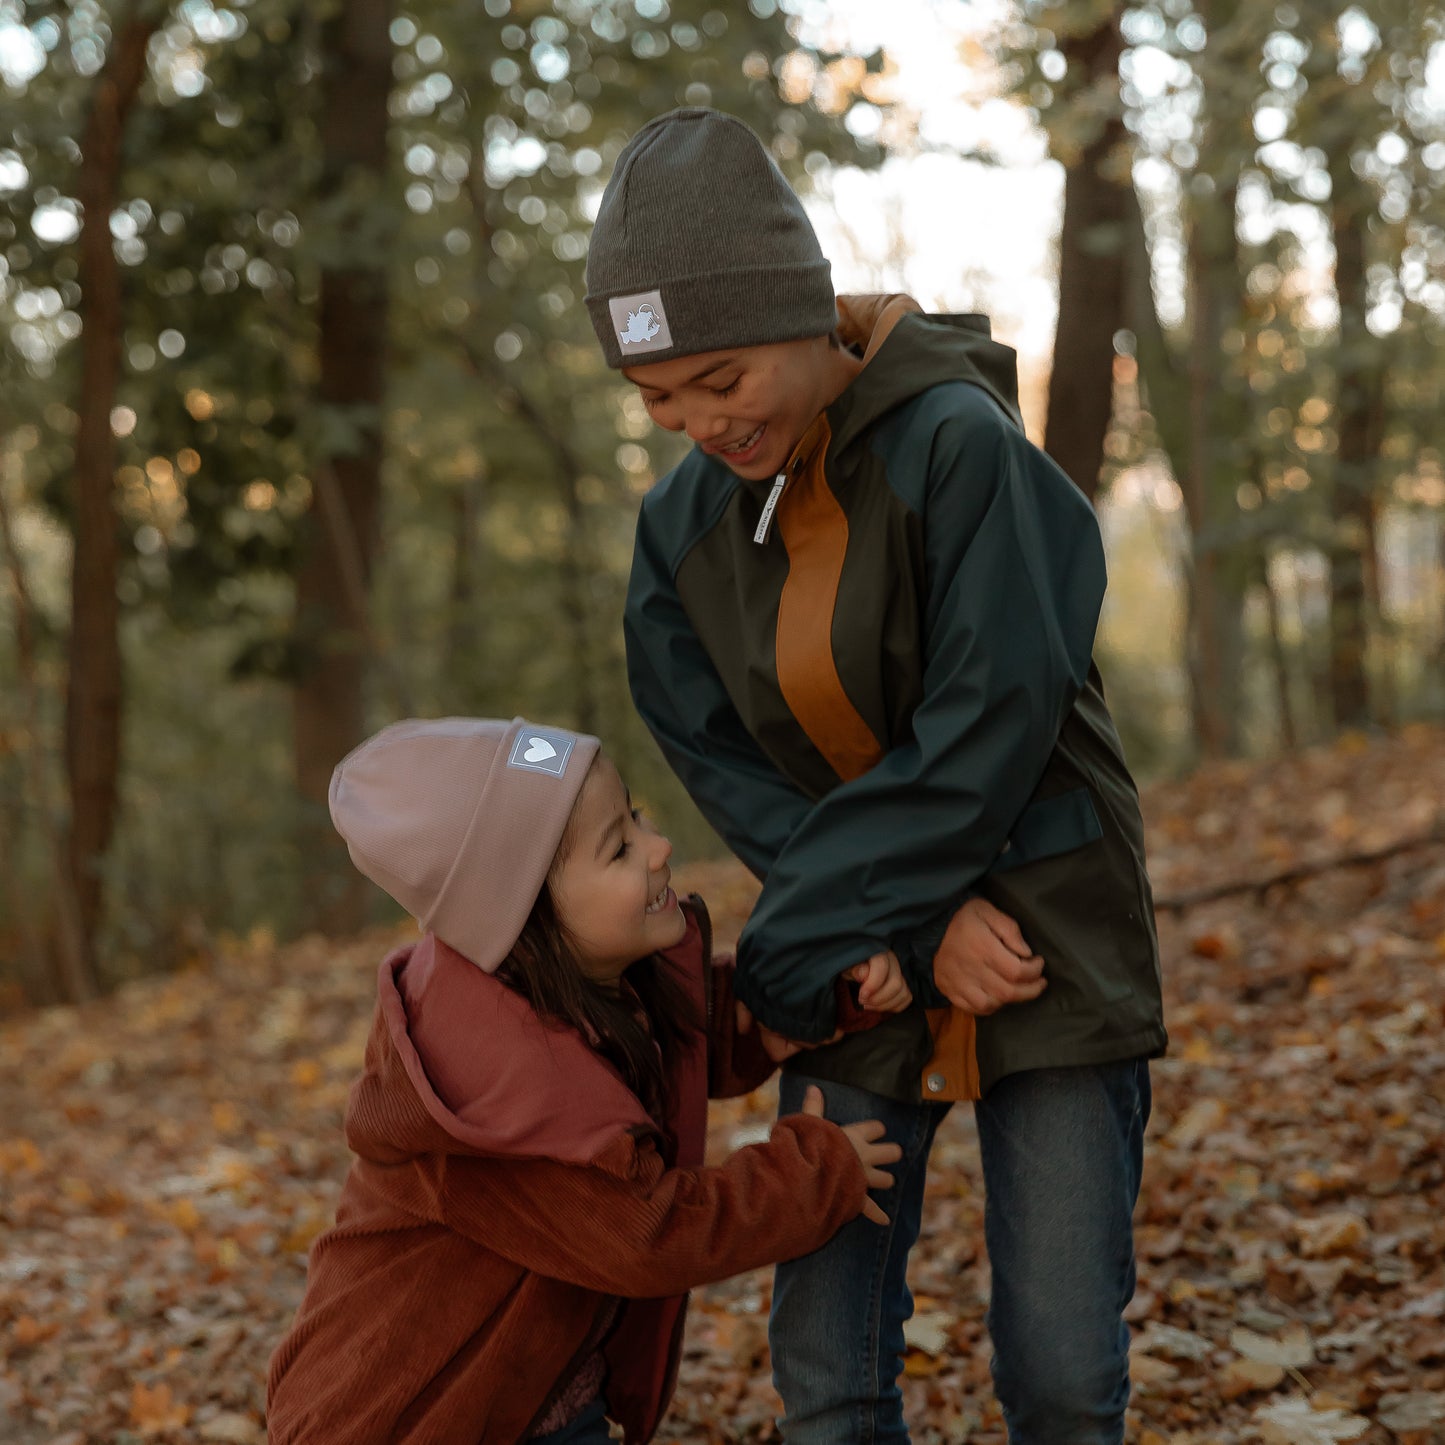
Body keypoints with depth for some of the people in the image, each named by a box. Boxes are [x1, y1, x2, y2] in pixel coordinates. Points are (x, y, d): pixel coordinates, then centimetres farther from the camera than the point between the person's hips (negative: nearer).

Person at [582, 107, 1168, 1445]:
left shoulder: (961, 447, -17)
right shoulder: (684, 523, 0)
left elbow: (986, 735, -20)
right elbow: (731, 774, -2)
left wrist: (790, 951, -16)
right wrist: (925, 927, -16)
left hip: (1052, 948, -4)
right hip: (859, 967, 4)